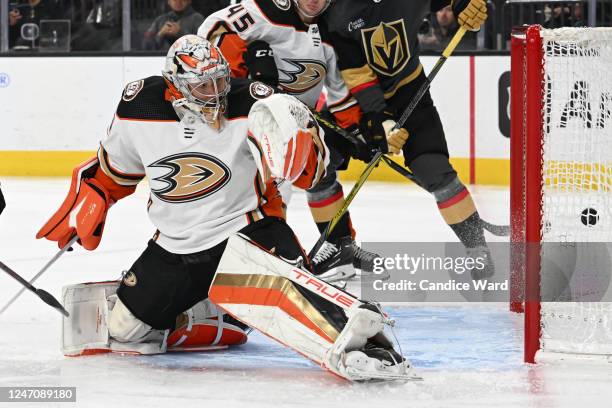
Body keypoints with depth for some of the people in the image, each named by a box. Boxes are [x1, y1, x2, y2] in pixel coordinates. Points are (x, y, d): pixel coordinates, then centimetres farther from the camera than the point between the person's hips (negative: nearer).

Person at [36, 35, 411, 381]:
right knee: (124, 328, 10)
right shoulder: (140, 108, -7)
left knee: (261, 280, -40)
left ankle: (357, 335, -57)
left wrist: (299, 139, -36)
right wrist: (80, 212, 17)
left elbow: (310, 172, -15)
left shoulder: (250, 105, -17)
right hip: (175, 245, 6)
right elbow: (114, 168, 13)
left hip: (245, 227, -6)